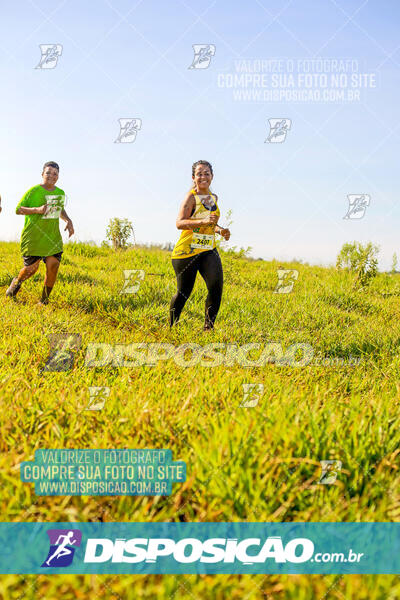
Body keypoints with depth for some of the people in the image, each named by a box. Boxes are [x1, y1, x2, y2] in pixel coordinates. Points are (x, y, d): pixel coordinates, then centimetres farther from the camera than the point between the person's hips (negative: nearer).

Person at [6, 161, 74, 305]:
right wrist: (37, 210, -21)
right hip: (33, 236, -4)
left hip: (53, 236, 4)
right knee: (32, 268, 1)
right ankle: (17, 282, 38)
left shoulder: (61, 193, 9)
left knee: (53, 265, -10)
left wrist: (68, 220, 8)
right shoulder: (33, 191, -9)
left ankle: (44, 300, 7)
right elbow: (18, 209, -7)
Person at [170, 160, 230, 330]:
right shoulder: (191, 197, -8)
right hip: (187, 251, -5)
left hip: (209, 251, 6)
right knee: (184, 292, 1)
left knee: (216, 287, -11)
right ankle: (171, 327, 21)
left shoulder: (214, 198, 13)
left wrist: (219, 230, 7)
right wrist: (204, 221, -32)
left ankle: (208, 328, 4)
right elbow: (180, 223, -20)